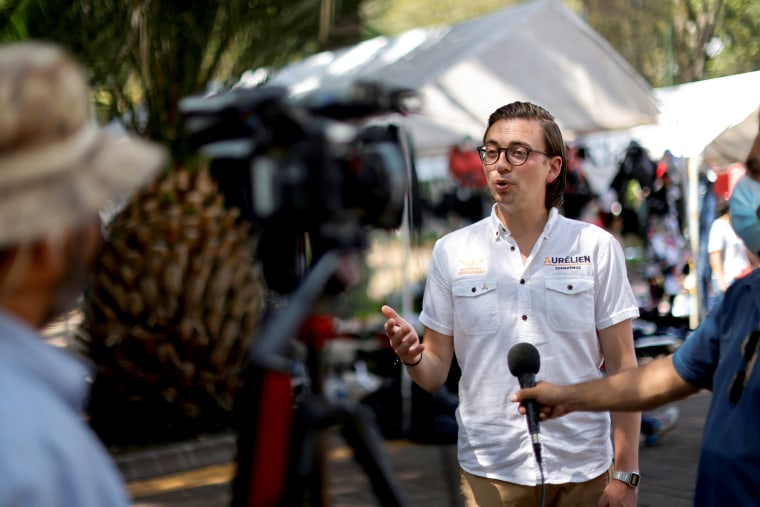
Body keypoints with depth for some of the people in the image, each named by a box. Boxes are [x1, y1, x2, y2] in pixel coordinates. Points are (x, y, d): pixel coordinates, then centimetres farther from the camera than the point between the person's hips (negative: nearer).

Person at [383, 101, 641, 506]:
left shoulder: (596, 247, -3)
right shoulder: (450, 252, 0)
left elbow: (621, 368, -1)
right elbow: (436, 372, 3)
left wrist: (626, 474, -3)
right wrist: (412, 357, -19)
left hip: (582, 472, -1)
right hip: (488, 471, 1)